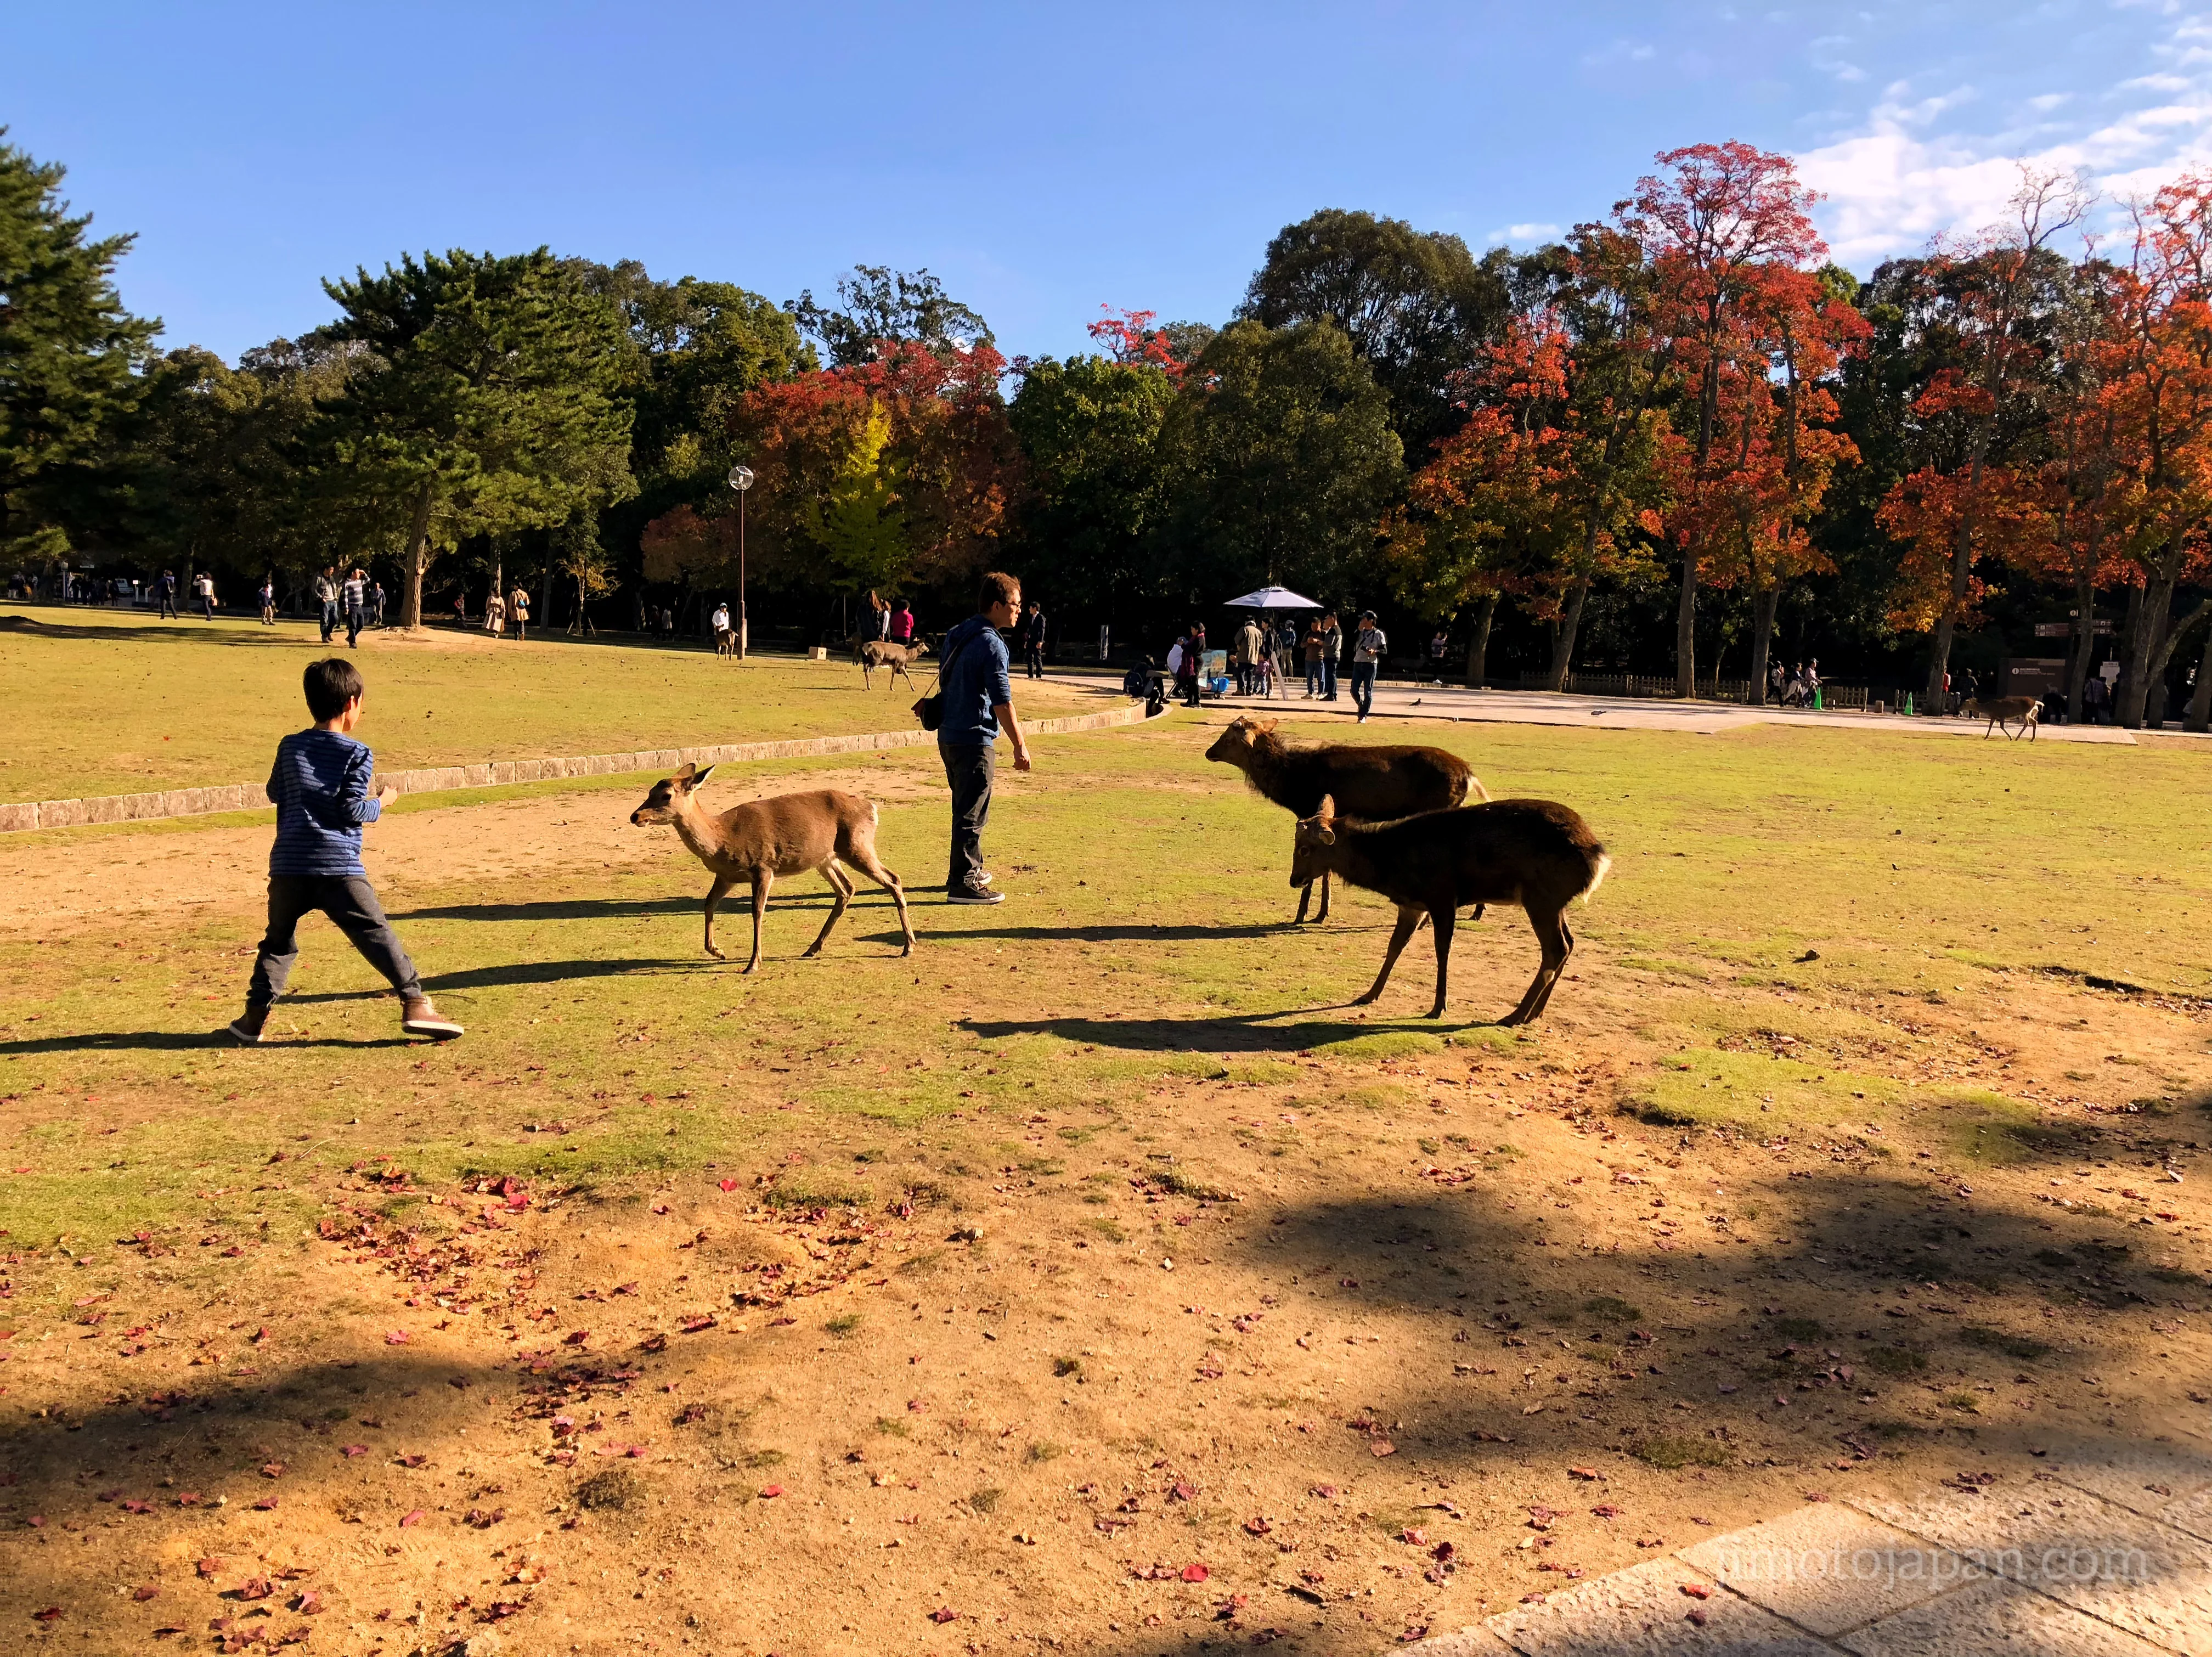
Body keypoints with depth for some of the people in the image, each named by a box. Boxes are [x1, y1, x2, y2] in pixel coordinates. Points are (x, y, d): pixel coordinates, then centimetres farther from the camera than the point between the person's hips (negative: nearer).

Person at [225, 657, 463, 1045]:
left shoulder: (290, 746, 13)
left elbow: (275, 793, 25)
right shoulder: (357, 754, -2)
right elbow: (353, 810, -6)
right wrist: (382, 802, 11)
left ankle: (255, 1015, 16)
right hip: (338, 867, -4)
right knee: (376, 934, 0)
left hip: (288, 866, 4)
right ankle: (415, 1003, -5)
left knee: (278, 942, 19)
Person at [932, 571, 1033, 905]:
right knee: (972, 814, -4)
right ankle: (962, 884, -1)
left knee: (967, 808, 21)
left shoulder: (956, 636, 13)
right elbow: (1002, 703, -18)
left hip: (949, 736, 9)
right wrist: (1021, 746, -13)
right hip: (974, 740, -9)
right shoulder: (991, 644, -16)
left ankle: (970, 869, 32)